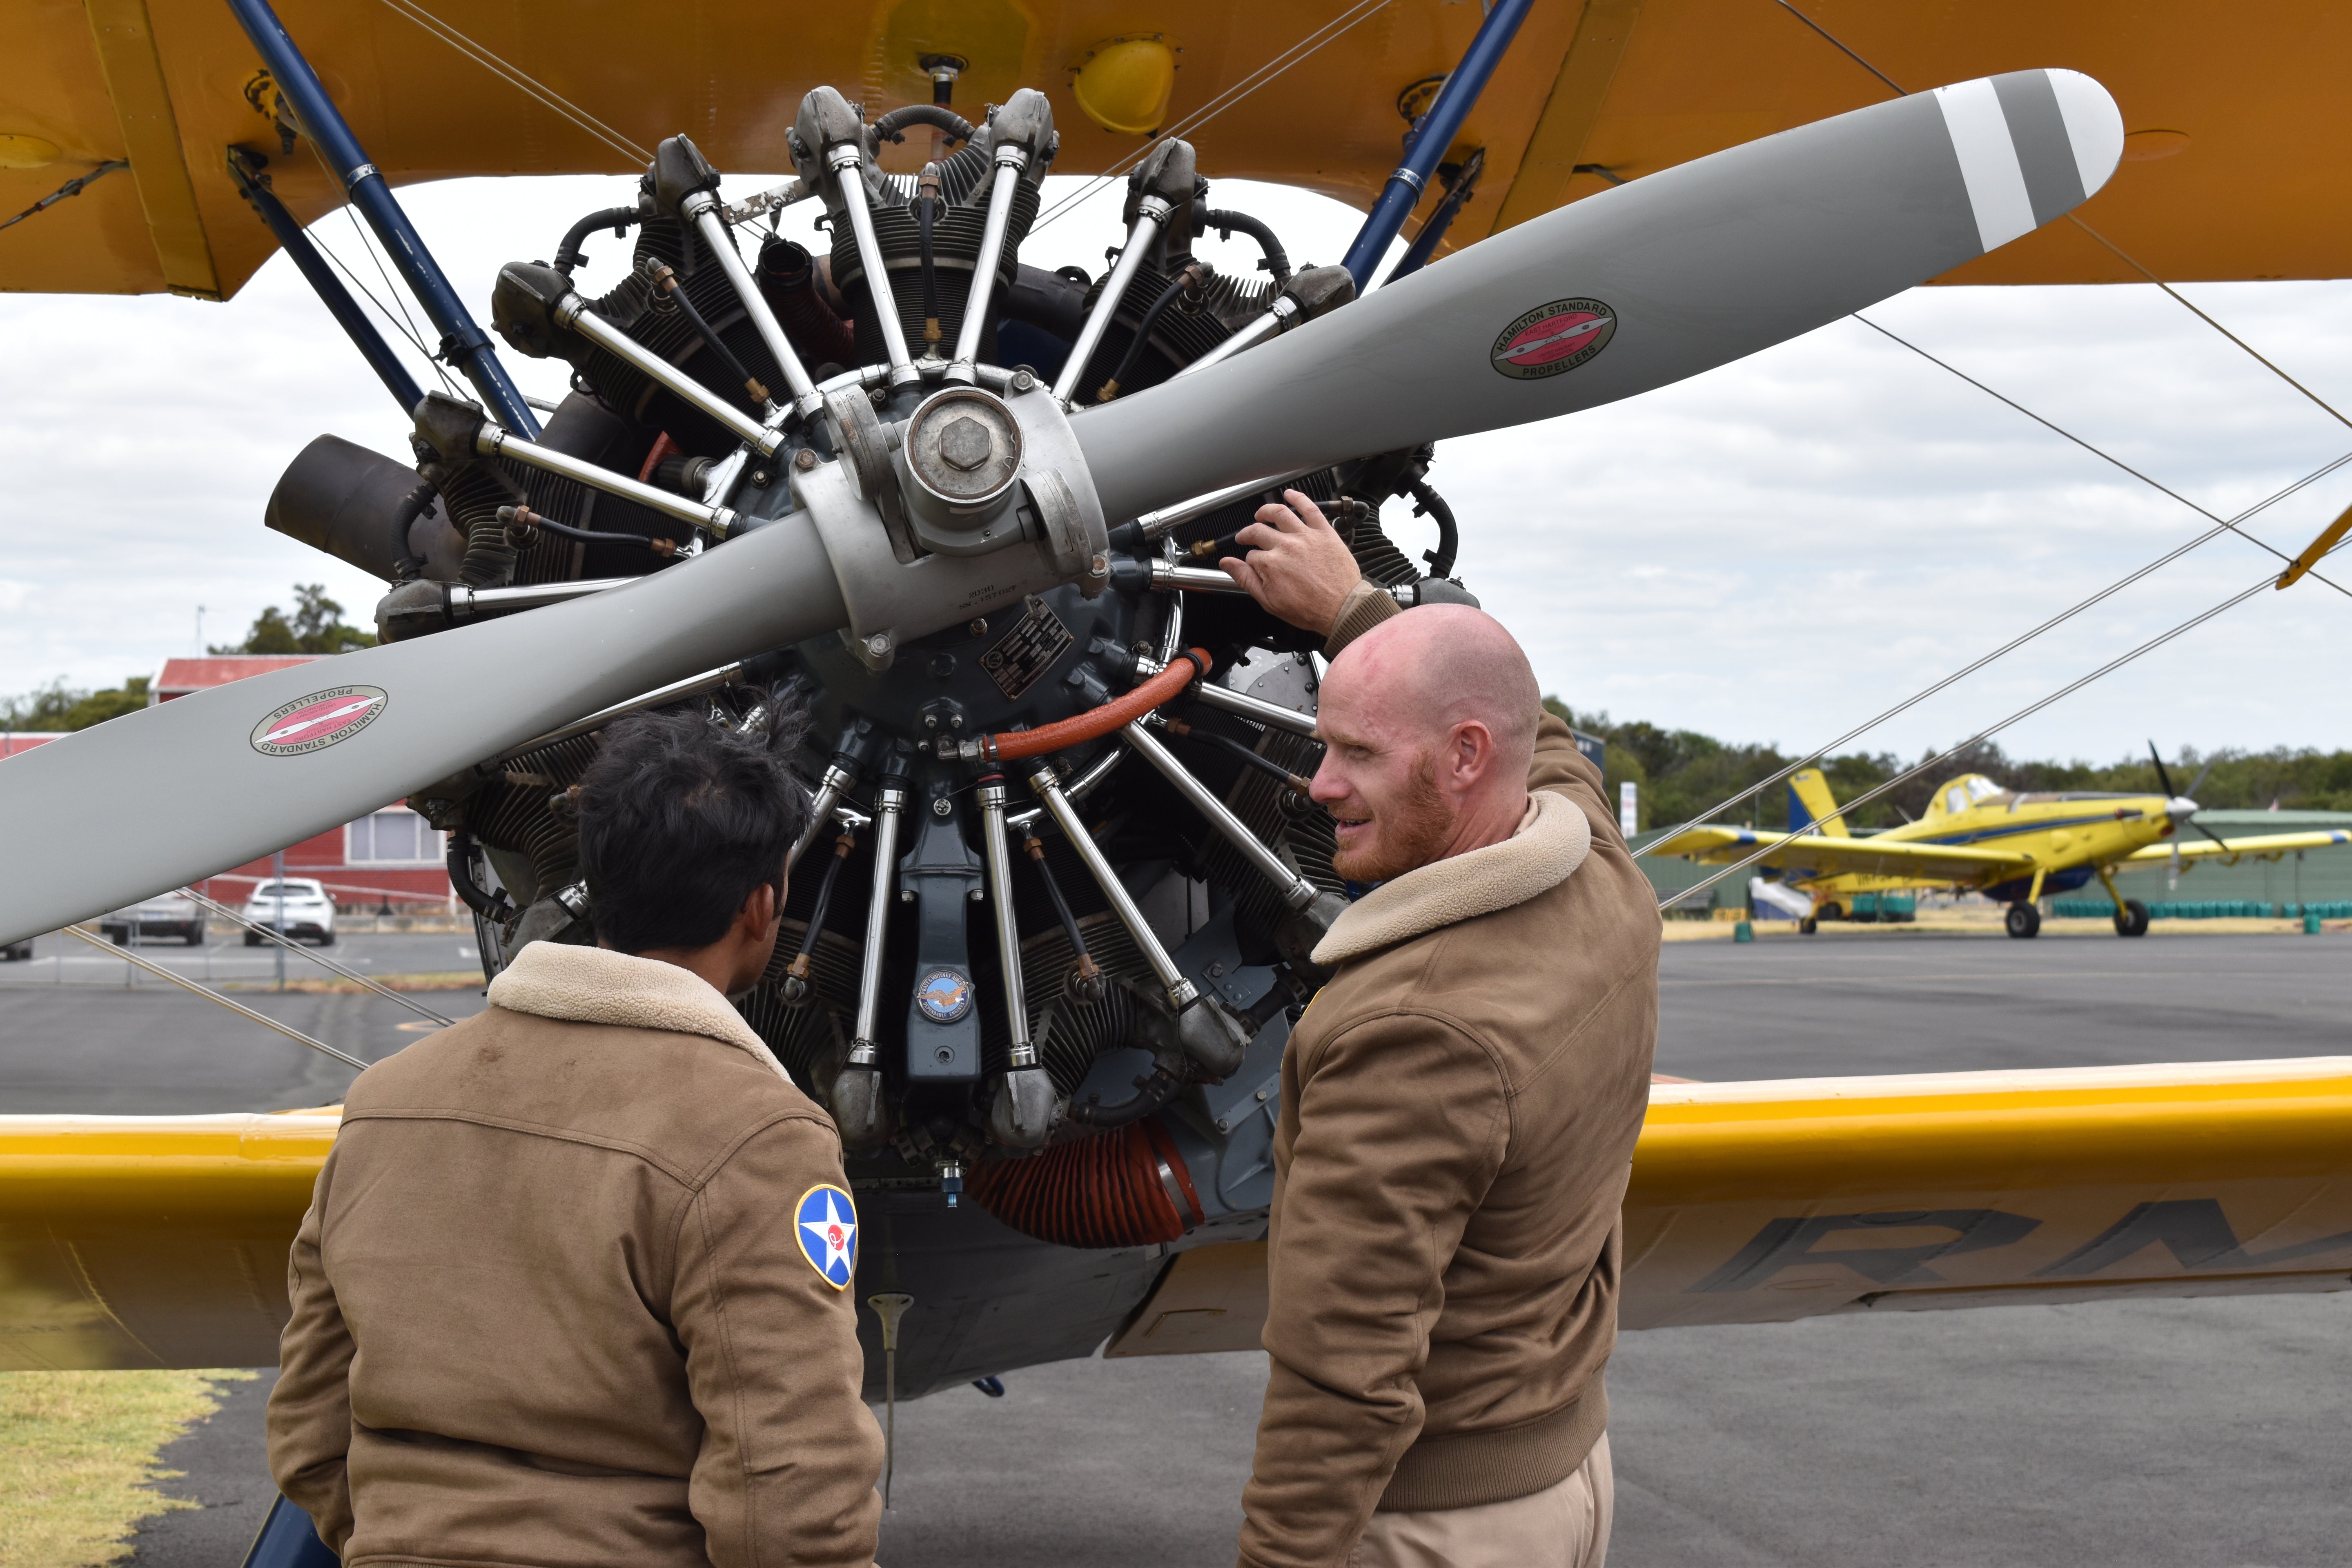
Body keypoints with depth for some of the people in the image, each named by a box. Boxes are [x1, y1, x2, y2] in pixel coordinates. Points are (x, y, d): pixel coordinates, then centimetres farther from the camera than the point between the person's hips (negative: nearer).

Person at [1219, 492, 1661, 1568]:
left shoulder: (1413, 1035, -31)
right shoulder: (1608, 888, -5)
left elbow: (1343, 1378, -31)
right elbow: (1538, 744, 21)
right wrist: (1354, 610, 29)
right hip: (1569, 1464, 9)